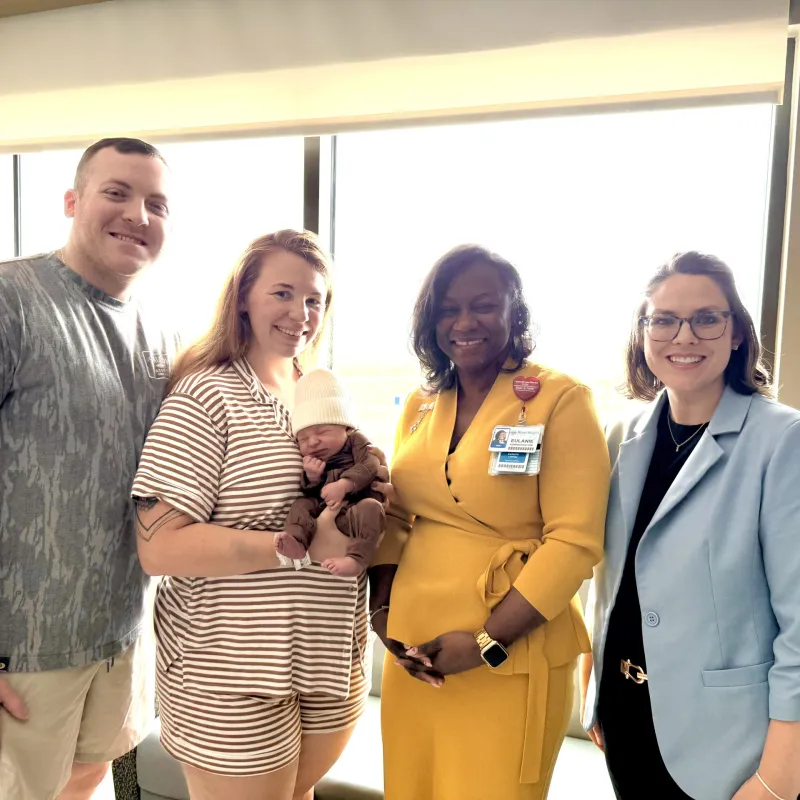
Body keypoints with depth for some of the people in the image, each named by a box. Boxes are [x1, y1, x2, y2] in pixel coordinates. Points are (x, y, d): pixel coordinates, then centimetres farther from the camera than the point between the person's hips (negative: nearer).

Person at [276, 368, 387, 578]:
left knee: (370, 508, -34)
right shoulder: (309, 461, 18)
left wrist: (343, 484, -26)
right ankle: (297, 541, -32)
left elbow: (370, 466, -12)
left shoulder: (356, 441, 7)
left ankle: (356, 558, -45)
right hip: (324, 513, 4)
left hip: (355, 509, -4)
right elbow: (309, 493, 13)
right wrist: (311, 478, -10)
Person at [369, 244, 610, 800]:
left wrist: (488, 642, -17)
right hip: (413, 651, 5)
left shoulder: (561, 400, -11)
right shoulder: (421, 405, 7)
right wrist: (381, 609, 0)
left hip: (510, 659, -5)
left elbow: (574, 542, -15)